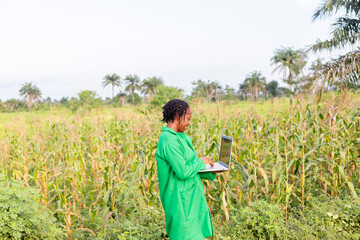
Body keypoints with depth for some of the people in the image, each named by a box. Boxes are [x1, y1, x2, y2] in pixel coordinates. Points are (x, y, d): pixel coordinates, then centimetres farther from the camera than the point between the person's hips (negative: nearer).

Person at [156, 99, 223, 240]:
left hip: (191, 197, 10)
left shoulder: (180, 138, 11)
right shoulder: (169, 141, -21)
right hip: (180, 200, -10)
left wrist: (211, 173, 5)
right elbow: (183, 172, -25)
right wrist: (201, 162, -10)